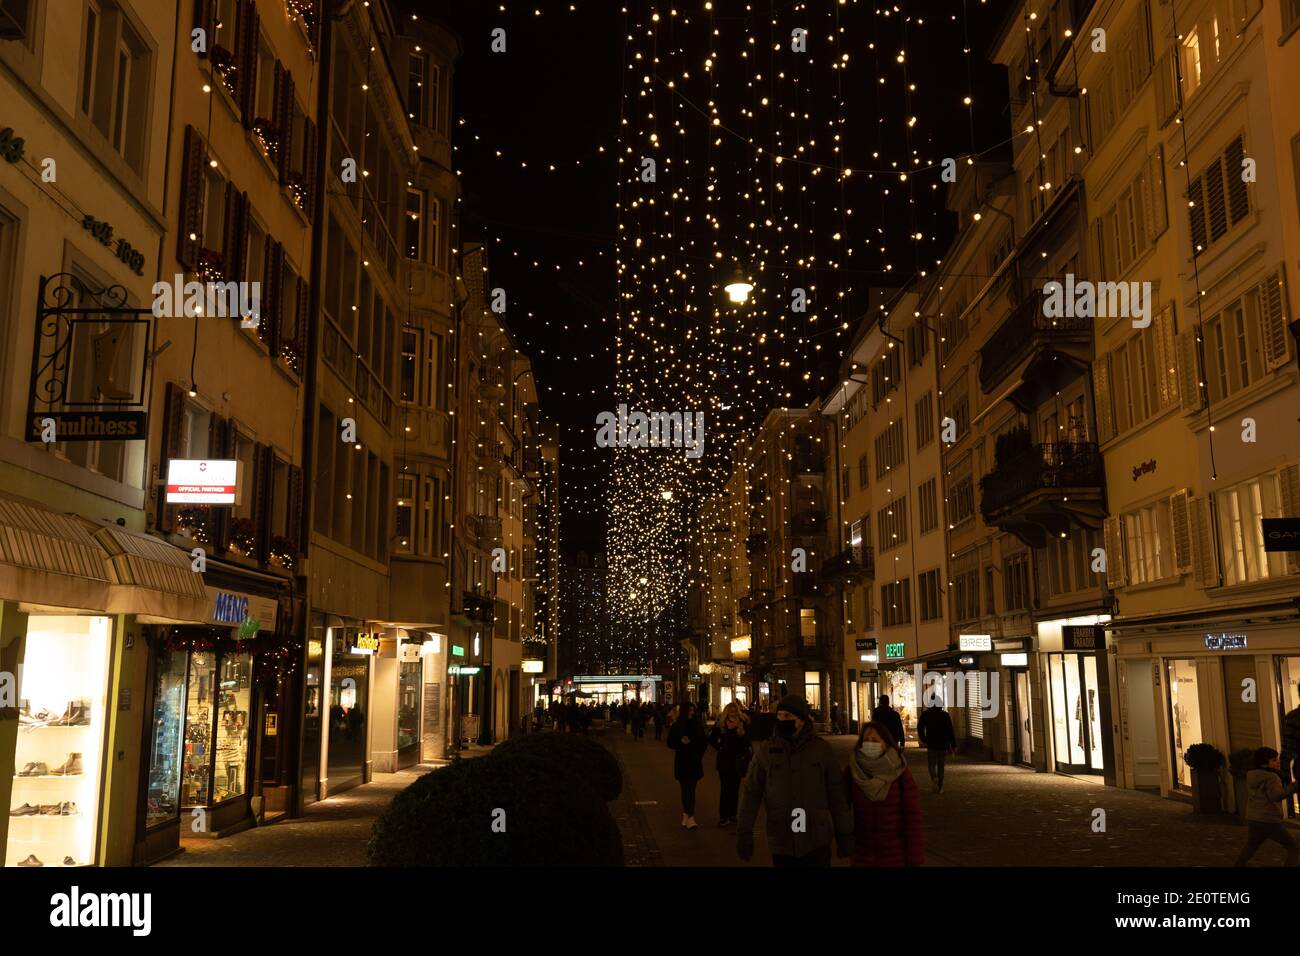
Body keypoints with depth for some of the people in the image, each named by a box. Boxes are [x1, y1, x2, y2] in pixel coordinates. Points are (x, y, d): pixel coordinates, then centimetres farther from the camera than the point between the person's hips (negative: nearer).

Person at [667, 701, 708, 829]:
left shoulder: (698, 725, 3)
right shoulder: (676, 726, -1)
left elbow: (704, 741, 9)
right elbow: (670, 743, 1)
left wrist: (700, 754, -3)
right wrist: (681, 742, -17)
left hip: (695, 761, 0)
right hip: (681, 761, 0)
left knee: (691, 789, -7)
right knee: (685, 789, 7)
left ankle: (690, 817, -9)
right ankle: (687, 815, 16)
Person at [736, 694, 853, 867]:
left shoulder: (822, 749, 0)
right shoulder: (766, 750, -1)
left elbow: (837, 794, 4)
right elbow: (751, 792, -2)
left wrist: (844, 834, 5)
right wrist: (744, 832, -7)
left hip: (817, 843, 0)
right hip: (781, 844, 0)